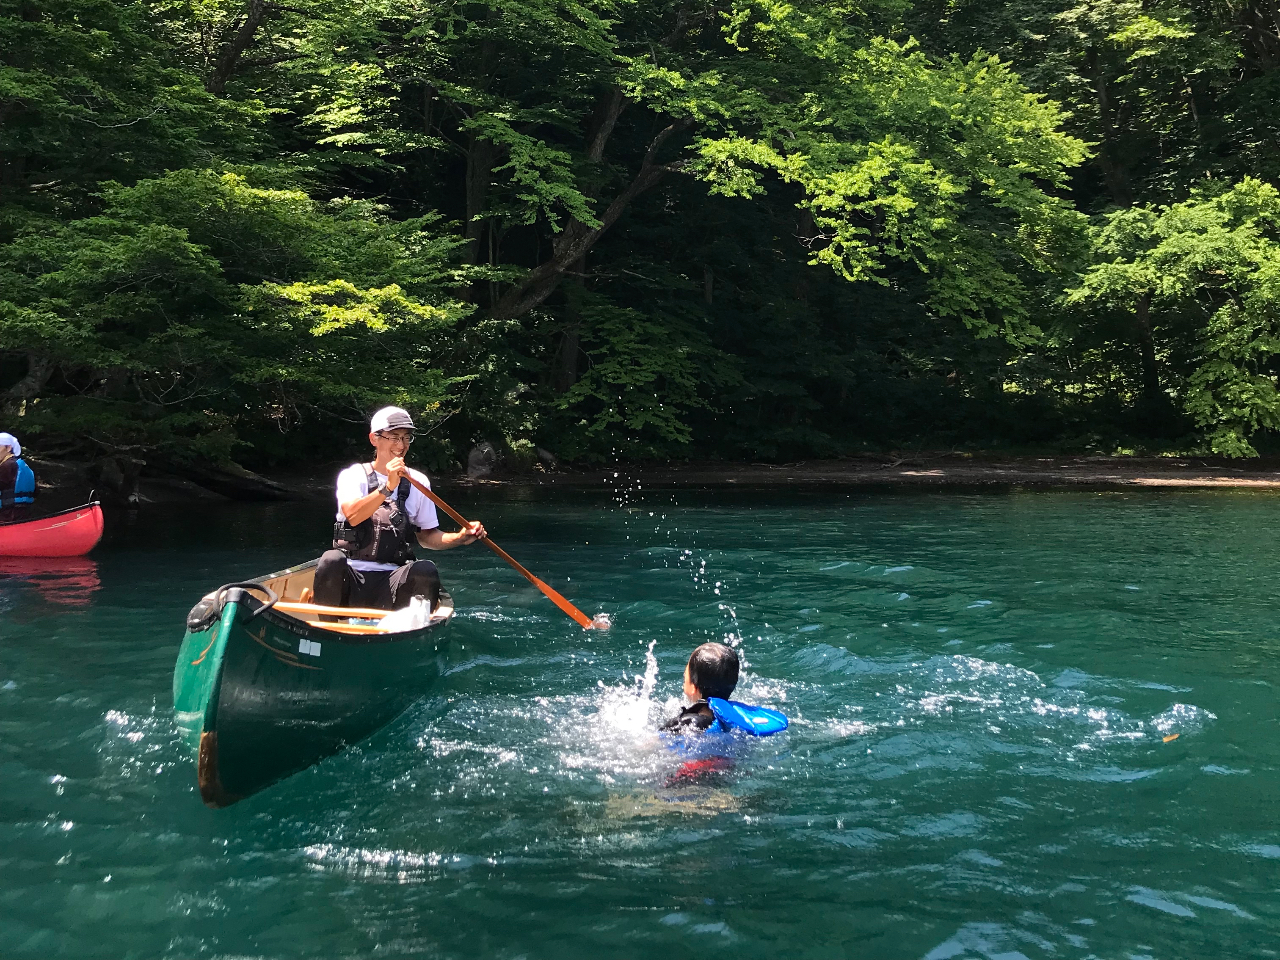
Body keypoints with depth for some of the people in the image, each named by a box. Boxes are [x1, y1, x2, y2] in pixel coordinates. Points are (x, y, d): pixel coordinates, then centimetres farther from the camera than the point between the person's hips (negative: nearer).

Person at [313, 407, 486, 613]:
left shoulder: (418, 482, 14)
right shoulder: (353, 475, 4)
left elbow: (427, 536, 16)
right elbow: (352, 516, -16)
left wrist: (460, 538, -3)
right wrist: (388, 487, -29)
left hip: (391, 581, 2)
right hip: (350, 578, -1)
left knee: (425, 570, -29)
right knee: (331, 560, -34)